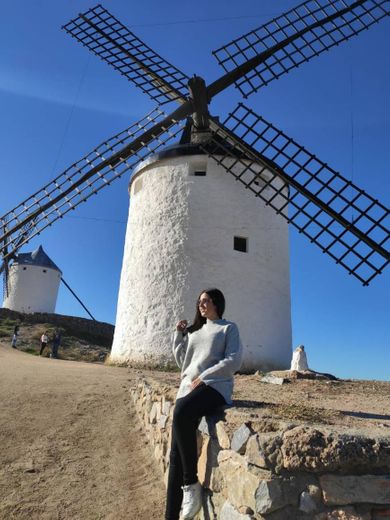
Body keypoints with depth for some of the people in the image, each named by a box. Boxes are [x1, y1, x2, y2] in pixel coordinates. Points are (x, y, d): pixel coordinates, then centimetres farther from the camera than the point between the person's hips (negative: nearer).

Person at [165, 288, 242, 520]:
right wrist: (179, 335, 12)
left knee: (181, 414, -35)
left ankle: (191, 483, -18)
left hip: (215, 387, -5)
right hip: (188, 388, 6)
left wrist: (203, 378, -13)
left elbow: (234, 361, -5)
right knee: (176, 453, -5)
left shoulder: (229, 328, 9)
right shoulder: (194, 331, 25)